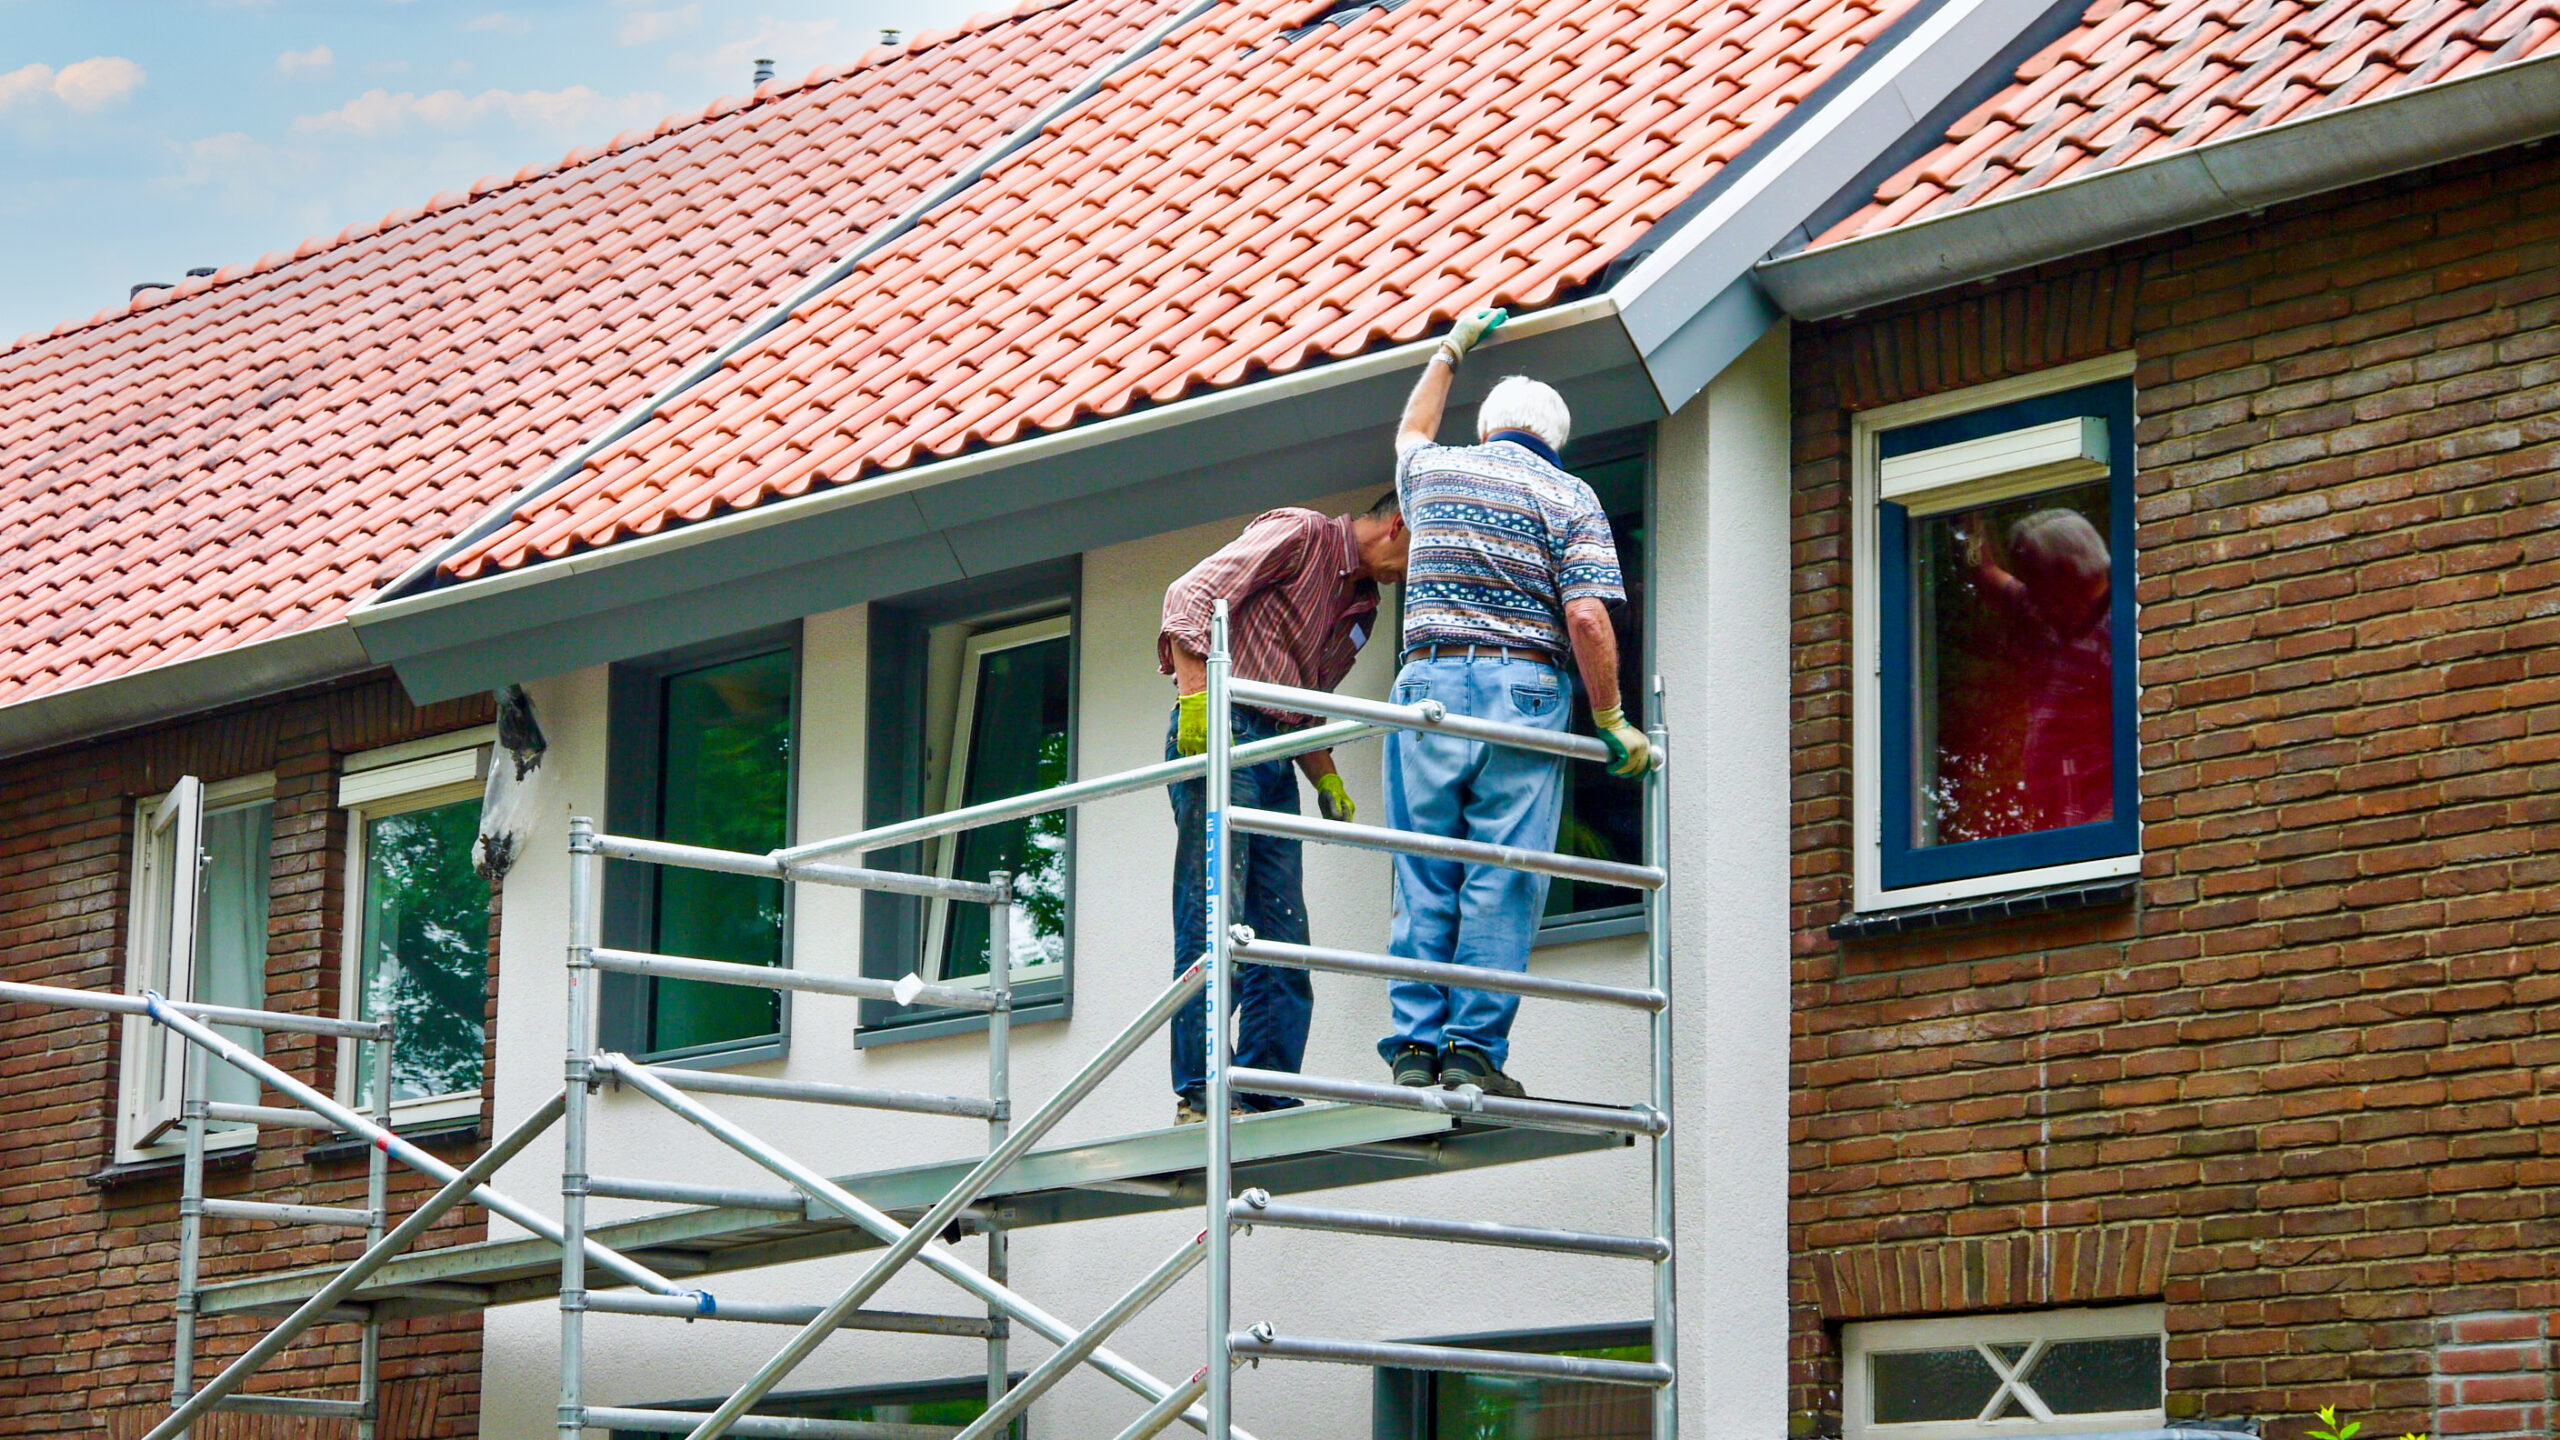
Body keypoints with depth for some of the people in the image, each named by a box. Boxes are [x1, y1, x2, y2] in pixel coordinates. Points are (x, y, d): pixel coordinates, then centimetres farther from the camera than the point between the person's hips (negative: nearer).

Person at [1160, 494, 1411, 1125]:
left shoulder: (1364, 604, 23)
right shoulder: (1301, 535, -3)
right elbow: (1190, 597, -12)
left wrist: (1326, 778, 12)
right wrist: (1195, 696, -21)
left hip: (1276, 755, 9)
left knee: (1283, 942, 3)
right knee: (1214, 923, -11)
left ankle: (1268, 1103, 4)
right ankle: (1199, 1097, -11)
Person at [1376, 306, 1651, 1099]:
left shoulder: (1435, 470, 13)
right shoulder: (1568, 498, 3)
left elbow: (1412, 431, 40)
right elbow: (1587, 619, -8)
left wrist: (1451, 351, 51)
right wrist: (1611, 721, 0)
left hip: (1428, 682, 3)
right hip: (1523, 689, -3)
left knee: (1423, 882, 4)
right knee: (1503, 883, -3)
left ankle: (1415, 1045, -2)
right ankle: (1475, 1049, -8)